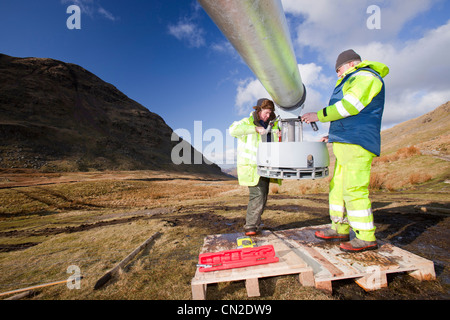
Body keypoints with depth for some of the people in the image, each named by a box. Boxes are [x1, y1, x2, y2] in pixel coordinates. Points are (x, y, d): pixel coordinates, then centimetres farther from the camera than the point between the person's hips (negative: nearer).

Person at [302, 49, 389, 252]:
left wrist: (319, 116, -10)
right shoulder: (355, 82, 30)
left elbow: (350, 106, -16)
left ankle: (366, 238, -2)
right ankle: (340, 229, 17)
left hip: (357, 144, -10)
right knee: (338, 187, 9)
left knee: (354, 189, -12)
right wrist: (334, 136, 23)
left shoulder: (366, 76, -1)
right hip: (347, 145, 10)